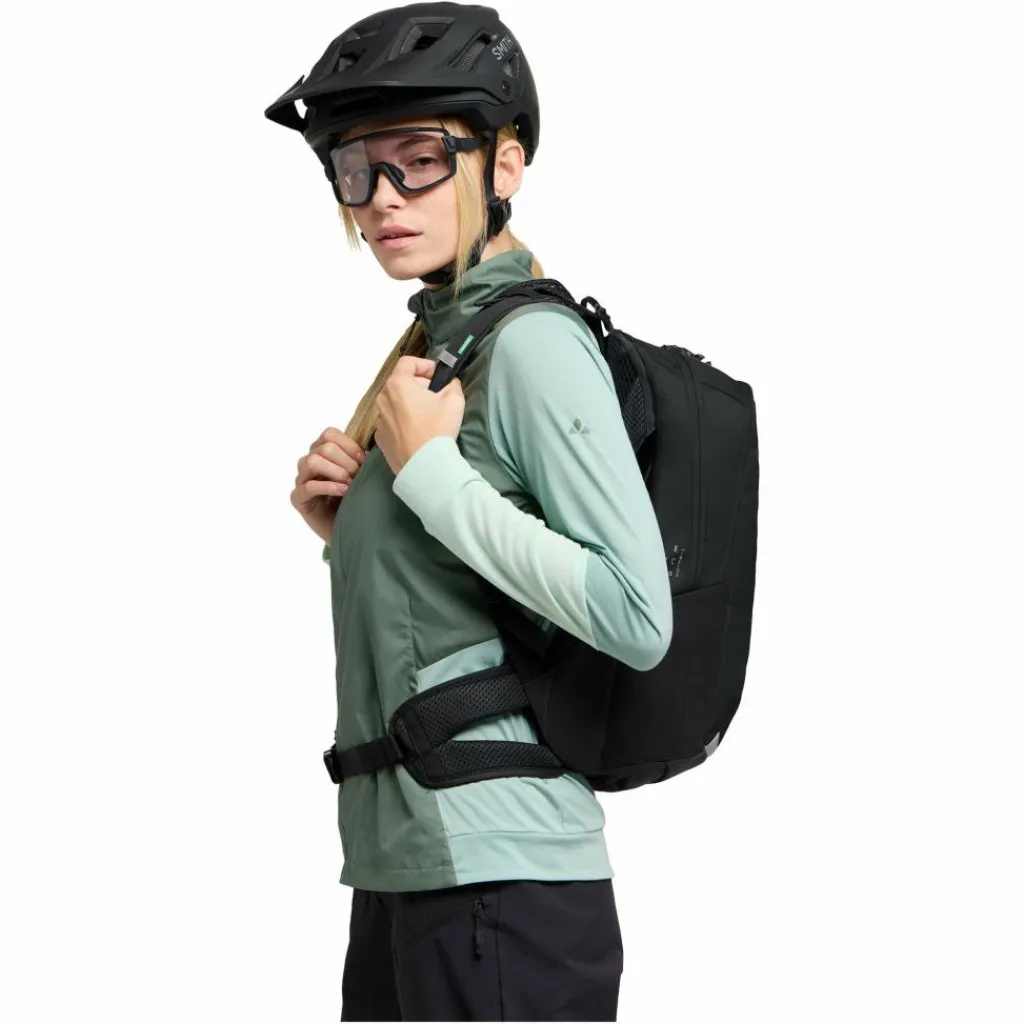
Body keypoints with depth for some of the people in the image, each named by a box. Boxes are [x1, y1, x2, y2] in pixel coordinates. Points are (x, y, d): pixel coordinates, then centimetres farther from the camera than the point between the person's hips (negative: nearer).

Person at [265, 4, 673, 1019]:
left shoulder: (532, 343, -12)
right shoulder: (437, 337, 14)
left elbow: (636, 618, -23)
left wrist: (428, 472, -17)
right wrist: (344, 528, 4)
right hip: (402, 866, 9)